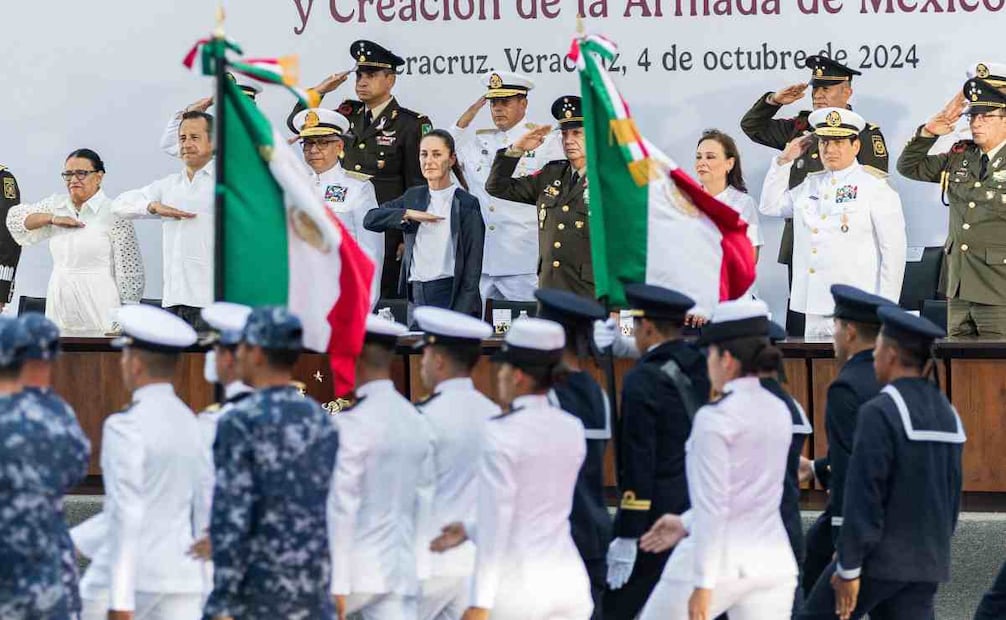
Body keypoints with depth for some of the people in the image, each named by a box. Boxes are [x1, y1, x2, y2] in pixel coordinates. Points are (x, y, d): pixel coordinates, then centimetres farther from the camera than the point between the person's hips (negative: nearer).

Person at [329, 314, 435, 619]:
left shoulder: (351, 424, -13)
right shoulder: (417, 423, 7)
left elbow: (342, 506, -14)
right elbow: (424, 501, 11)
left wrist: (336, 584, -13)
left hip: (357, 572, -5)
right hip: (401, 572, 6)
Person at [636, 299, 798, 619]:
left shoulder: (716, 418, -14)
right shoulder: (779, 412, 9)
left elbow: (712, 507, -17)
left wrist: (703, 584, -16)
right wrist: (686, 523, 22)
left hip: (721, 558, -6)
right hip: (773, 560, 6)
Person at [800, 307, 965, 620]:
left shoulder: (881, 412, -15)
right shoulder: (947, 413, 9)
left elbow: (865, 497, -17)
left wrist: (848, 567, -13)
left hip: (881, 559, -7)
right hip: (928, 563, 7)